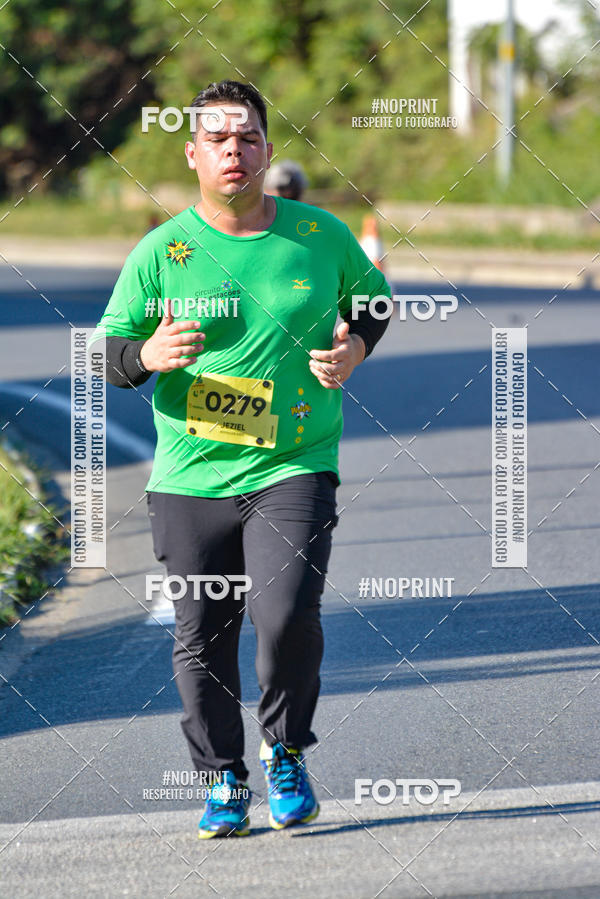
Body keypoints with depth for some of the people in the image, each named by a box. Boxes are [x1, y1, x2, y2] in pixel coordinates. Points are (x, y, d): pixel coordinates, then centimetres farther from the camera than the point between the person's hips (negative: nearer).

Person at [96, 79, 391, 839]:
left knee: (287, 615, -18)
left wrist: (354, 349, -2)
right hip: (189, 479, 1)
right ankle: (224, 782, 23)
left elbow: (372, 297, 20)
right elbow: (109, 350, 4)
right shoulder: (161, 251, -1)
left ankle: (285, 755, 7)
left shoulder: (321, 236, 2)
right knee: (202, 639, 3)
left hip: (294, 468, -1)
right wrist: (150, 354, -19)